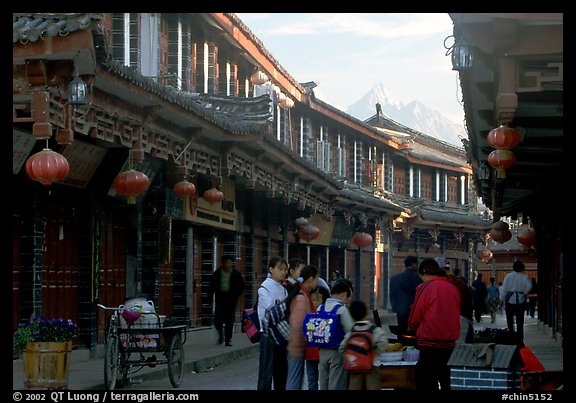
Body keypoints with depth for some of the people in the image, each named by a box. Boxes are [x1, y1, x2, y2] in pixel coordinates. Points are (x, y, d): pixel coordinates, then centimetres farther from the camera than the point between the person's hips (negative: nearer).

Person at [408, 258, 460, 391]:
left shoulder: (425, 287, -8)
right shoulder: (453, 288, 7)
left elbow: (414, 320, -3)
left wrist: (412, 326, 17)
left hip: (430, 344, -6)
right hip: (450, 343, 6)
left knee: (426, 384, -2)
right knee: (444, 381, 14)